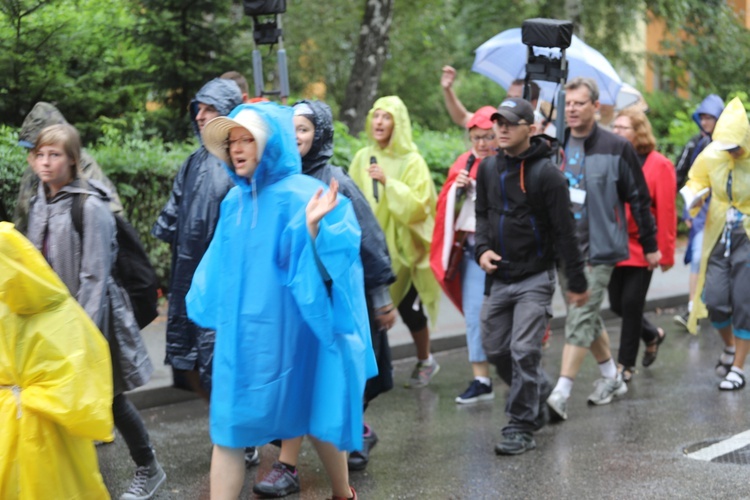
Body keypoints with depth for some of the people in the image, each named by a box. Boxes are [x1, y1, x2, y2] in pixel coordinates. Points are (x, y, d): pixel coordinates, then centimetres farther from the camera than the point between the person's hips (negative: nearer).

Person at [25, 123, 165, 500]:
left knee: (109, 396, 4)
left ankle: (148, 469, 21)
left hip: (88, 314, -6)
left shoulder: (90, 206, -16)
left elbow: (94, 276, -18)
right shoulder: (39, 205, 5)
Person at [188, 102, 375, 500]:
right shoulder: (235, 201, 6)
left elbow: (321, 269, -21)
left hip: (288, 333, -6)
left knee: (316, 417, 11)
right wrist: (211, 313, 28)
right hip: (240, 335, 6)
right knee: (228, 428, 2)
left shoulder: (301, 197, -14)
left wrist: (313, 227, -37)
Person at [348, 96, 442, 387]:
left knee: (408, 307, 4)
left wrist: (389, 182, -22)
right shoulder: (363, 158, 5)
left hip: (402, 246, -3)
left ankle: (425, 361, 27)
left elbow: (418, 206, -15)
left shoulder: (412, 161, -7)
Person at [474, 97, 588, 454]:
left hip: (534, 278, -6)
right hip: (499, 277, 6)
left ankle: (521, 427, -1)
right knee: (496, 350, 10)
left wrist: (576, 282, -8)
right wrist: (482, 248, -4)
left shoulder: (546, 173, -12)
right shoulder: (488, 168, 6)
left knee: (524, 352, -10)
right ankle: (538, 393, 34)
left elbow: (564, 230, -10)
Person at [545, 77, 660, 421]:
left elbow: (639, 199, 0)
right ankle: (611, 378, 32)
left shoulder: (616, 148, -6)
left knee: (580, 318, -12)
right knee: (587, 317, 15)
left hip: (598, 249, -5)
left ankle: (560, 394, -16)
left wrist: (650, 246, 3)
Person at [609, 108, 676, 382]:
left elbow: (666, 213, -7)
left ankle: (626, 364, 14)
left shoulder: (659, 165, -7)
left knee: (631, 304, 0)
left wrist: (665, 253, -8)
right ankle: (652, 335, 38)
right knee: (617, 304, 10)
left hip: (641, 248, -4)